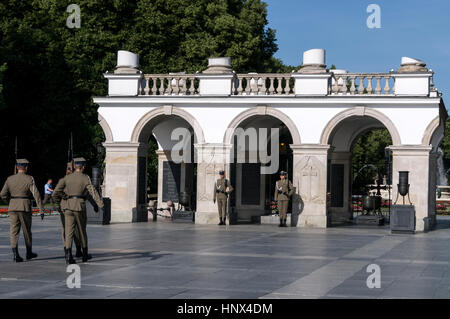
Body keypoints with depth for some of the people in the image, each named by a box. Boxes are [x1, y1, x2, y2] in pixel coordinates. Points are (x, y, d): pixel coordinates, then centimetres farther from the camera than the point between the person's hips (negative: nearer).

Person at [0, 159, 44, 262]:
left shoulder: (10, 179, 4)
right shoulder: (29, 179, -6)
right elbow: (36, 194, -14)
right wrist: (41, 210, -13)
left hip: (12, 208, 3)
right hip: (25, 207, -2)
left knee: (14, 231, 1)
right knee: (27, 231, 12)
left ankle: (15, 254, -13)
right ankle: (29, 253, 26)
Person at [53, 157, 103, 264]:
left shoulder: (67, 178, 8)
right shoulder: (85, 178, -3)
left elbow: (56, 193, 1)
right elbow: (93, 192, -14)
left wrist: (59, 201, 18)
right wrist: (101, 205, -18)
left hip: (67, 207, 2)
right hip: (79, 207, -2)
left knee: (69, 231, -1)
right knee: (82, 231, 12)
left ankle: (68, 254, -18)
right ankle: (85, 254, 24)